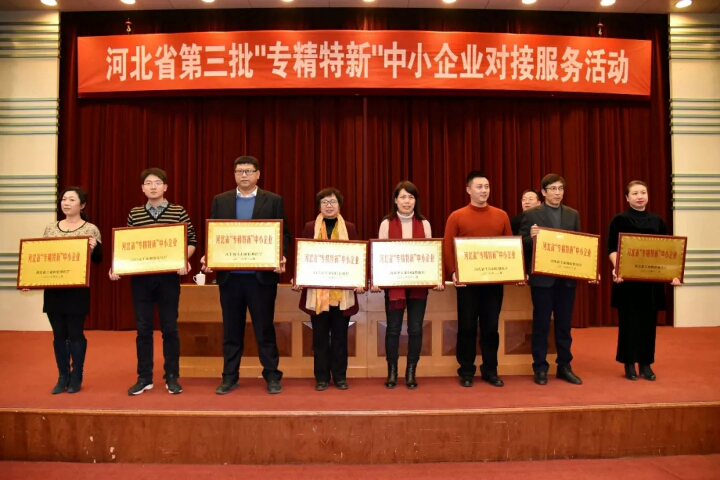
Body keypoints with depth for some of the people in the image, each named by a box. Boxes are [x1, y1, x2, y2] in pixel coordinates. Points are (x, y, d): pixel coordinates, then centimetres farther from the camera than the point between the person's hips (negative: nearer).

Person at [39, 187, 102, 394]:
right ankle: (62, 377, 21)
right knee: (59, 334, 9)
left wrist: (93, 248, -26)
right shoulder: (50, 228, 11)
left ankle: (76, 378, 16)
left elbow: (98, 259, -5)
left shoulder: (90, 229, -3)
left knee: (75, 334, 2)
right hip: (52, 289, 4)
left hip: (77, 290, -4)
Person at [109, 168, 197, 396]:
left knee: (169, 328, 4)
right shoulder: (134, 214, 8)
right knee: (143, 328, 7)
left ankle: (172, 377, 16)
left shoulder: (179, 212, 1)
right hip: (140, 277, 2)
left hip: (169, 277, -2)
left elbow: (191, 241, 3)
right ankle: (144, 378, 19)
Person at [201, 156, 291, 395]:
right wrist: (208, 258, -10)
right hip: (229, 275, 2)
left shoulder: (273, 200, 3)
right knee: (231, 329, 11)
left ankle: (272, 376, 17)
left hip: (262, 275, -2)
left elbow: (284, 234, 0)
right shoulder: (220, 201, 9)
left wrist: (281, 258, -17)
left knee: (264, 328, 5)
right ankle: (230, 377, 22)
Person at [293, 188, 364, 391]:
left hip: (343, 292, 1)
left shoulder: (349, 228, 6)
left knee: (340, 336, 9)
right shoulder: (310, 227, 4)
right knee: (320, 336, 7)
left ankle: (340, 376, 21)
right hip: (317, 291, 0)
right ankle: (321, 377, 19)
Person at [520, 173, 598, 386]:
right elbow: (522, 245, -4)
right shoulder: (531, 214, -2)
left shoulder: (573, 215, 10)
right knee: (541, 325, 4)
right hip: (542, 278, -3)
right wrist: (531, 237, -25)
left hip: (567, 278, 4)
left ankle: (564, 366, 22)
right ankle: (540, 368, 14)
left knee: (564, 324, 10)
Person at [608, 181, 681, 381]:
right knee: (629, 321, 2)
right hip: (628, 279, -4)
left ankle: (646, 363, 18)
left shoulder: (657, 221, 10)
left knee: (649, 321, 7)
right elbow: (612, 248, -8)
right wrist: (616, 268, -24)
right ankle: (629, 363, 13)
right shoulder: (619, 220, -2)